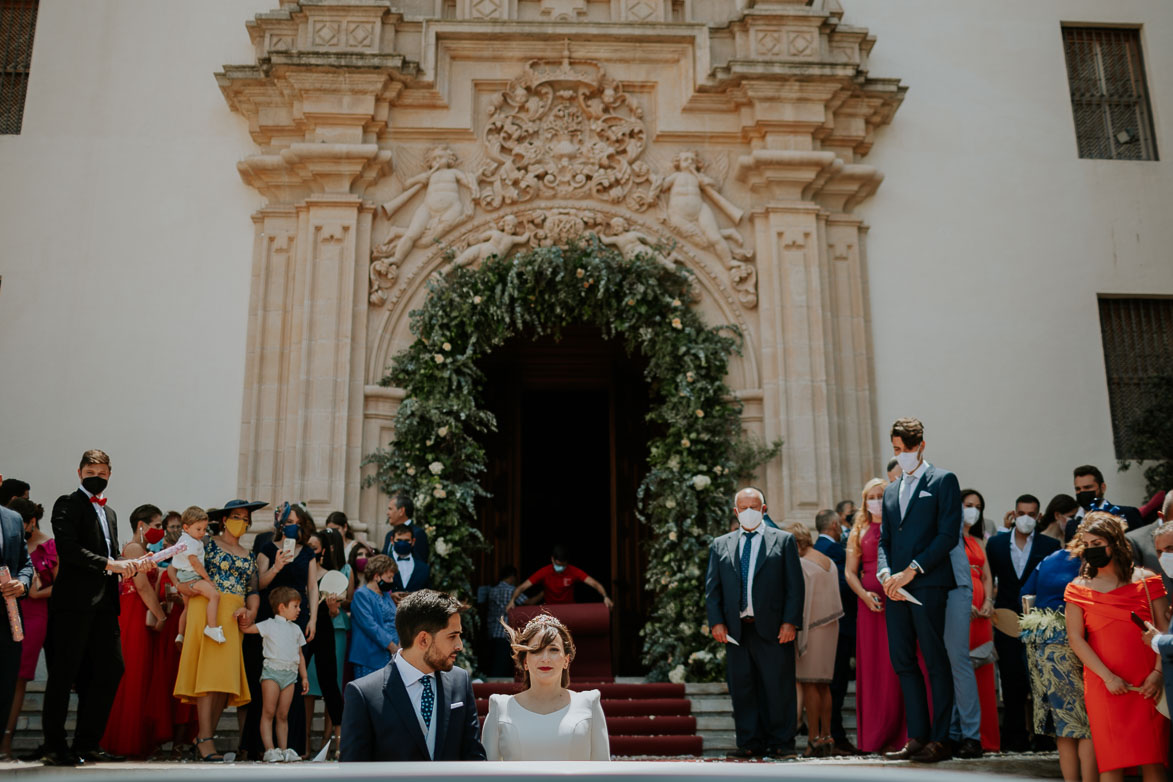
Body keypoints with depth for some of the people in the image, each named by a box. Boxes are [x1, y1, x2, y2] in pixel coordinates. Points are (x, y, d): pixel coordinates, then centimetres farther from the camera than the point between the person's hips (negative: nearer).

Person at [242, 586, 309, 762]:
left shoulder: (296, 629, 19)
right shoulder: (270, 624, 4)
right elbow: (247, 628, 0)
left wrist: (304, 676, 18)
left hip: (290, 674, 4)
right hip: (272, 670, -4)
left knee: (283, 715, 5)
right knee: (268, 712, -6)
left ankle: (283, 750, 6)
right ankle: (269, 750, -7)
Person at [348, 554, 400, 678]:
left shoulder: (386, 594, 19)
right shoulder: (361, 595, -7)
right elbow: (370, 625, -16)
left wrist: (400, 644, 1)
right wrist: (392, 647, -16)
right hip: (371, 658, -7)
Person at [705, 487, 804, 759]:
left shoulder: (783, 540, 9)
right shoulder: (720, 545, 15)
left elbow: (795, 585, 4)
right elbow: (712, 588, 12)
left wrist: (790, 622, -7)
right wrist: (716, 622, -1)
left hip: (773, 628, -2)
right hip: (735, 629, 2)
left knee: (779, 687, 0)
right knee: (742, 689, 4)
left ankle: (781, 742, 12)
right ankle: (750, 743, 13)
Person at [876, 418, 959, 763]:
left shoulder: (943, 481, 3)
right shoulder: (891, 490, 22)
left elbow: (949, 534, -7)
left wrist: (911, 571, -12)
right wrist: (885, 573, 0)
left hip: (928, 584, -6)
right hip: (896, 588, 6)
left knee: (935, 662, -3)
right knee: (903, 662, 5)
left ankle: (939, 740, 2)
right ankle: (917, 737, 11)